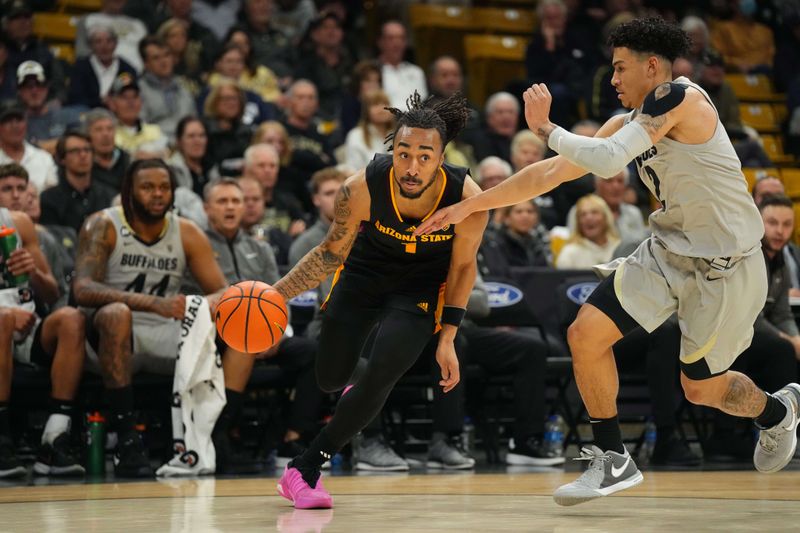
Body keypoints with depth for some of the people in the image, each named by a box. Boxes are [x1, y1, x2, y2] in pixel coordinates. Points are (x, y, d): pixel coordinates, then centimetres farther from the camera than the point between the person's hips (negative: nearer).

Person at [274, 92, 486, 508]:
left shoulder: (467, 197, -30)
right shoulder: (362, 188, -30)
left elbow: (463, 265, -11)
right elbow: (332, 252, -12)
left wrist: (447, 338, -12)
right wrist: (275, 293, -21)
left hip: (422, 286, -1)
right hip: (363, 274, 2)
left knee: (379, 378, -18)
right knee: (330, 379, 11)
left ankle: (304, 470, -4)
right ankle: (358, 382, 51)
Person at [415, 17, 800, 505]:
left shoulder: (680, 97, -20)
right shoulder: (630, 123, 6)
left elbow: (607, 161, -30)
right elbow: (551, 173, 8)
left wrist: (545, 127, -15)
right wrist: (468, 207, 8)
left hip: (725, 264, -8)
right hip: (670, 250, 8)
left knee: (700, 386, 6)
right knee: (586, 334, -6)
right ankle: (614, 462, 8)